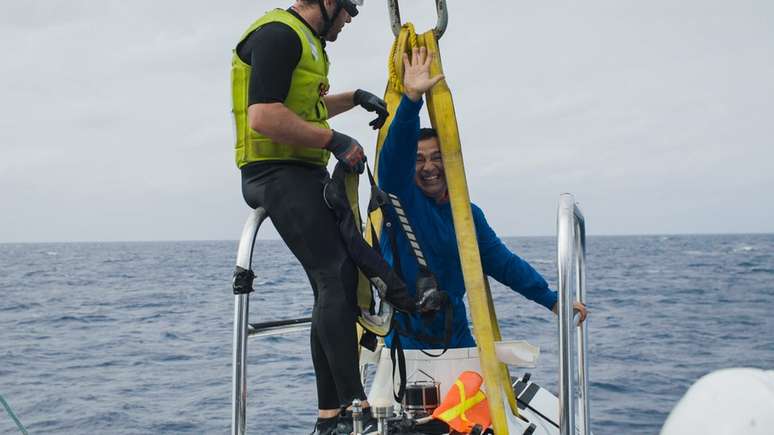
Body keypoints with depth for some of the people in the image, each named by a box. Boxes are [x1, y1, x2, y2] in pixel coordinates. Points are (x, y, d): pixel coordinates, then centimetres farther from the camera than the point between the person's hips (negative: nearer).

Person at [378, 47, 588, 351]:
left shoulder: (469, 214, 9)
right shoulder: (400, 197, -6)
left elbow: (503, 262, 8)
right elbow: (396, 152, -24)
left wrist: (552, 299, 1)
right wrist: (411, 99, -38)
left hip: (456, 334, 5)